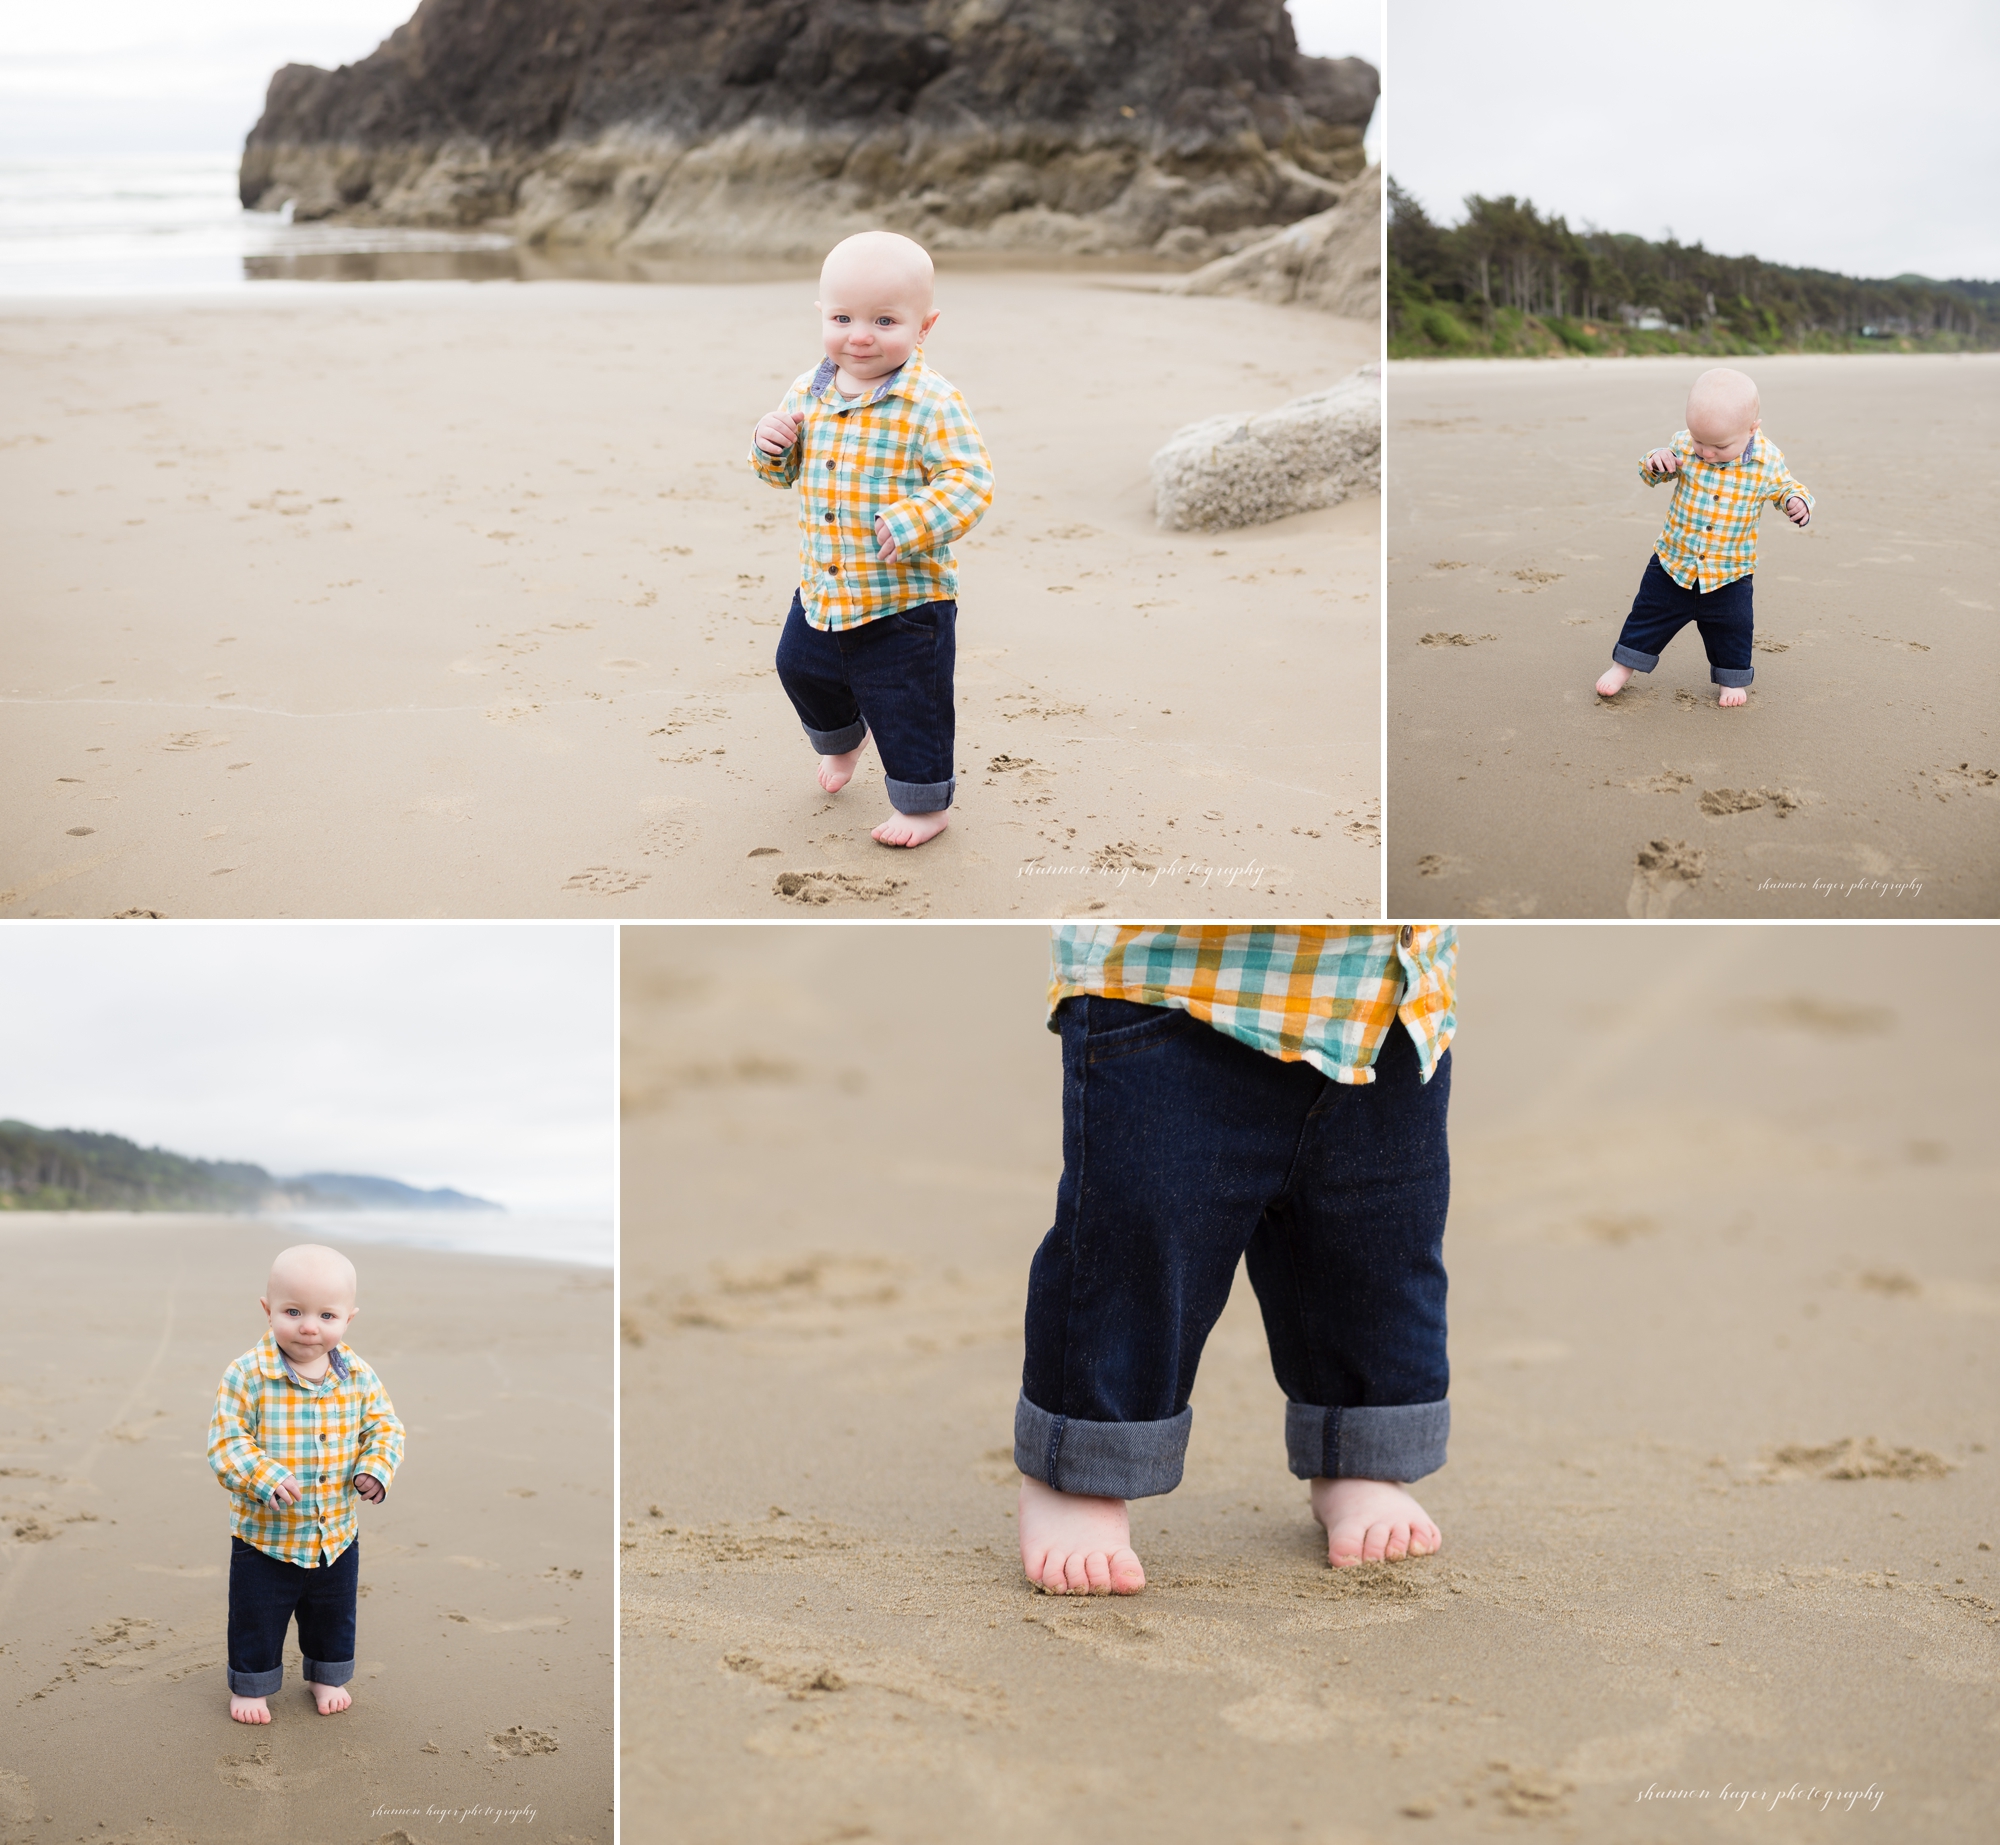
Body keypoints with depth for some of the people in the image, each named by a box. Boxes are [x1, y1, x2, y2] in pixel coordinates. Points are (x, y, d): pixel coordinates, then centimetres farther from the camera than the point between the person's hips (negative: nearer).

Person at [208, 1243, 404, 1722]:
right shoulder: (247, 1376, -18)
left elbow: (384, 1427, 1)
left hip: (337, 1534, 3)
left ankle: (327, 1676, 44)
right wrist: (266, 1478, -33)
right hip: (265, 1536, -3)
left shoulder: (358, 1377, -7)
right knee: (257, 1619, 12)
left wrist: (375, 1468, -19)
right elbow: (225, 1442, -18)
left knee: (334, 1615, 21)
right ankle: (250, 1686, 34)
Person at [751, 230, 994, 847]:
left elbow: (969, 479, -21)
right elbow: (784, 472, 14)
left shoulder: (932, 404, -18)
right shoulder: (807, 393, 2)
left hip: (906, 595, -7)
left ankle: (926, 803, 22)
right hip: (822, 590, 7)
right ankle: (840, 738, 56)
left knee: (906, 704, 1)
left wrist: (913, 523, -35)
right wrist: (771, 445, -10)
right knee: (800, 666, 25)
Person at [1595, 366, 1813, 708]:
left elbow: (1784, 488, 3)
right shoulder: (1684, 445, -14)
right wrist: (1655, 463, -23)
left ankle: (1733, 677, 30)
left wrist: (1797, 502, -19)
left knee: (1731, 626, 8)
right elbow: (1652, 475, 0)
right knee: (1650, 612, 12)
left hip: (1729, 573, -1)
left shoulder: (1767, 461, -16)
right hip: (1673, 561, 1)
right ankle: (1625, 664, 29)